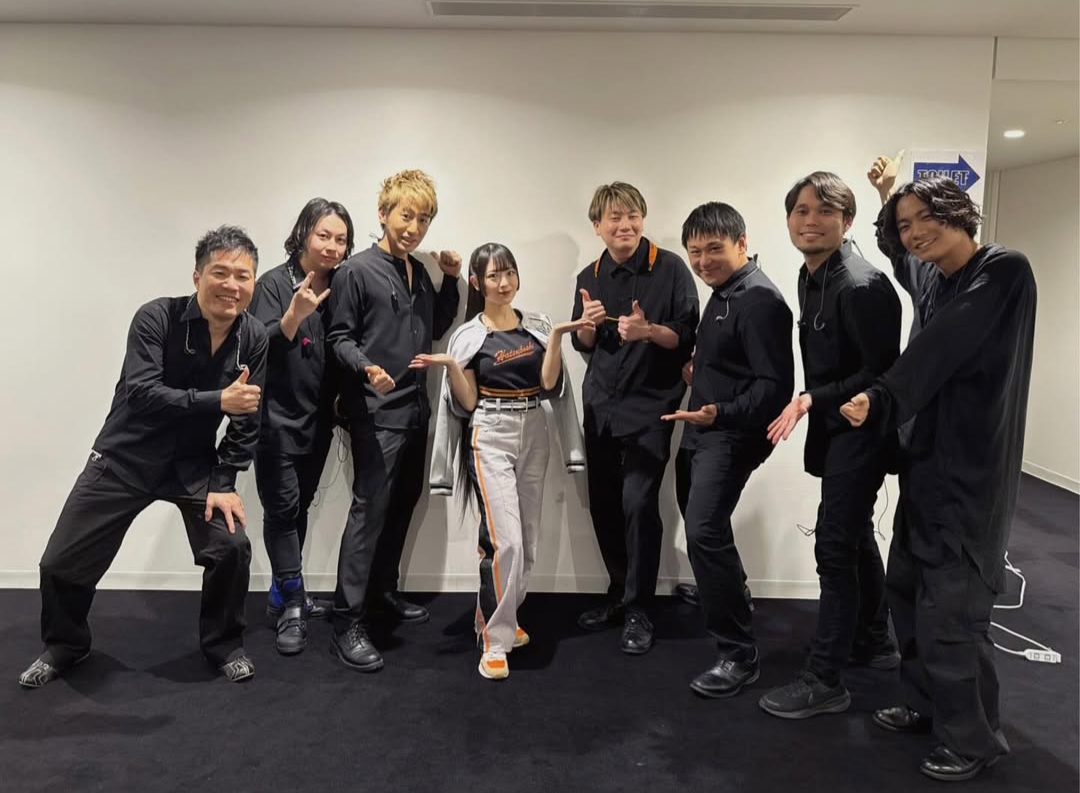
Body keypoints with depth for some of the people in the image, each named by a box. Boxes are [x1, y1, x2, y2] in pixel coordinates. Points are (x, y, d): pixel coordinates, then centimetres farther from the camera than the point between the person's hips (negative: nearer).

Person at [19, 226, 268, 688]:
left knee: (232, 547, -14)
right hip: (124, 458, -1)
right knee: (61, 563, 2)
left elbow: (247, 422, -6)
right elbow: (142, 394, -29)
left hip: (194, 463, 2)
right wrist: (218, 400, -37)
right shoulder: (156, 318, -19)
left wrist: (223, 483, -12)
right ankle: (65, 646, 32)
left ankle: (223, 644, 13)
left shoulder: (254, 340, -10)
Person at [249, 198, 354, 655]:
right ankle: (292, 608, 1)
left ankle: (283, 595, 23)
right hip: (277, 418, -5)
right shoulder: (275, 283, -9)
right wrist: (294, 315, -33)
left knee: (299, 507, 11)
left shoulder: (339, 288, 5)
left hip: (318, 420, 5)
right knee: (282, 508, -7)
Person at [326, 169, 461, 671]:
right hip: (375, 412, -8)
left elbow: (435, 329, 20)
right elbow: (339, 337, -9)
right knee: (369, 511, -10)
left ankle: (383, 591, 31)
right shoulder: (357, 270, -7)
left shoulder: (419, 272, 15)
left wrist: (451, 281, 10)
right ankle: (347, 624, -4)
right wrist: (366, 368, -28)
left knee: (402, 505, 15)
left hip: (414, 409, 8)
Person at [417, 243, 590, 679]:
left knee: (527, 540, 10)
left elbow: (549, 384, -3)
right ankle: (495, 640, -2)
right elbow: (467, 402, -3)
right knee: (505, 540, -14)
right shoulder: (469, 335, -1)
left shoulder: (537, 325, 6)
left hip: (533, 435, 4)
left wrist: (557, 335, -11)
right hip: (490, 438, -4)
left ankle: (499, 617, 30)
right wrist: (450, 365, -18)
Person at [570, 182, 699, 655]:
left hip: (650, 406, -5)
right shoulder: (590, 277, 9)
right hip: (600, 405, 5)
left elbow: (687, 337, -7)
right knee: (603, 504, 9)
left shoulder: (670, 269, -6)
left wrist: (648, 330, -24)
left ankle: (638, 610, 4)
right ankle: (619, 595, 27)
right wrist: (588, 323, -7)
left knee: (638, 503, -12)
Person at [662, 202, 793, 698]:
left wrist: (720, 414, -36)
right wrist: (698, 366, 4)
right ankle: (723, 596, 45)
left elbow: (774, 385, -24)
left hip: (730, 434, -10)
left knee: (704, 532, -18)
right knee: (704, 526, 21)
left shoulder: (760, 300, -18)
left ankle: (738, 655, -7)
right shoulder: (723, 291, 13)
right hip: (704, 428, 10)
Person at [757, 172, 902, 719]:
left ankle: (825, 682, 4)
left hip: (861, 430, -10)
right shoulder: (810, 275, 8)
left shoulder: (862, 286, -22)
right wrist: (811, 406, 13)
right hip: (835, 426, 10)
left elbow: (882, 373, -22)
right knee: (855, 537, 20)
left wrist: (809, 400, -24)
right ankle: (874, 644, 37)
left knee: (834, 548, -6)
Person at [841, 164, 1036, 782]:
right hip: (930, 459, 8)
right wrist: (887, 197, 20)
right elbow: (899, 253, 33)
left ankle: (974, 739, 19)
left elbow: (936, 351, -27)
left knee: (949, 608, -1)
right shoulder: (933, 280, 9)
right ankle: (929, 706, 34)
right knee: (907, 587, 16)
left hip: (972, 469, -8)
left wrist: (879, 402, -38)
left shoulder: (1004, 271, -14)